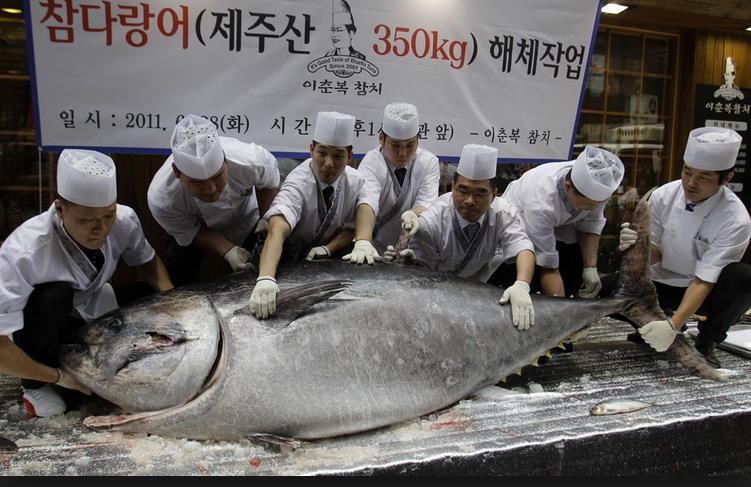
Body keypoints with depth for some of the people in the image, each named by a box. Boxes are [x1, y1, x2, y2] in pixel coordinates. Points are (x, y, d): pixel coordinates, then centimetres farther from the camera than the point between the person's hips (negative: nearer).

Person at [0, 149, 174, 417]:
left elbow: (147, 261, -4)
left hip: (93, 313, 5)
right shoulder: (24, 254, -38)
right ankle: (35, 386, -9)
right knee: (54, 294, -35)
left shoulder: (125, 220, -26)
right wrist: (57, 376, -27)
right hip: (44, 319, -4)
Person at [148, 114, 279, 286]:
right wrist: (228, 251, -37)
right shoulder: (161, 199, -41)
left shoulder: (250, 161, -43)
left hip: (245, 220, 1)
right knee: (175, 279, -10)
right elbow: (190, 233, -22)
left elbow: (270, 182, -16)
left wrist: (264, 218, -10)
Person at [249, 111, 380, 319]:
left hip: (327, 263, 5)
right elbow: (277, 230, -45)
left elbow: (350, 227, -5)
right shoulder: (298, 184, -29)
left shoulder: (354, 180, -10)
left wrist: (345, 245, -30)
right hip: (288, 263, -5)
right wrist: (265, 279, -62)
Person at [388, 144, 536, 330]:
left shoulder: (504, 214, -25)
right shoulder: (431, 222, -31)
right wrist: (409, 262, -48)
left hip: (481, 281, 3)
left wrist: (521, 286, -57)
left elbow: (523, 248, -37)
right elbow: (423, 267, -24)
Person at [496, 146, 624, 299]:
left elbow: (591, 223, -11)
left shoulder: (599, 185, -29)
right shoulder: (540, 204, -44)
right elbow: (548, 267, -37)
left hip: (561, 221, 5)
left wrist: (590, 267, -18)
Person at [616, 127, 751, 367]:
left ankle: (705, 343, -7)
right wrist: (637, 247, -31)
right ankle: (656, 321, 7)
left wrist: (673, 325, -37)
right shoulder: (663, 196, -13)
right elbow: (654, 254, -6)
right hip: (662, 285, 2)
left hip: (703, 292, -2)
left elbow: (704, 281, -24)